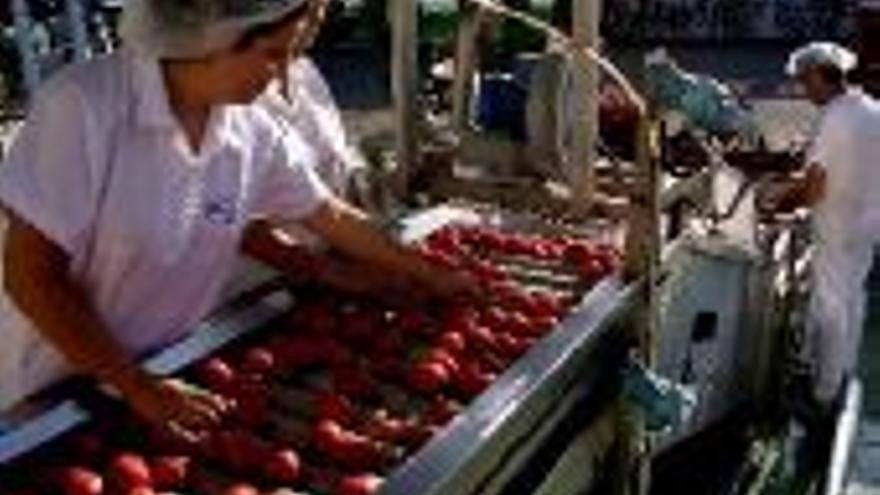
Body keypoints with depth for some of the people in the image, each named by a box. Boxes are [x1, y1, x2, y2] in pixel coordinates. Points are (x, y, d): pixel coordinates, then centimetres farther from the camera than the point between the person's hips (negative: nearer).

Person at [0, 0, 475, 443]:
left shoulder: (255, 134, -10)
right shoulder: (83, 105, -24)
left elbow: (333, 218, 5)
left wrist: (430, 276, 9)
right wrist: (138, 385, -21)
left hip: (169, 372, 4)